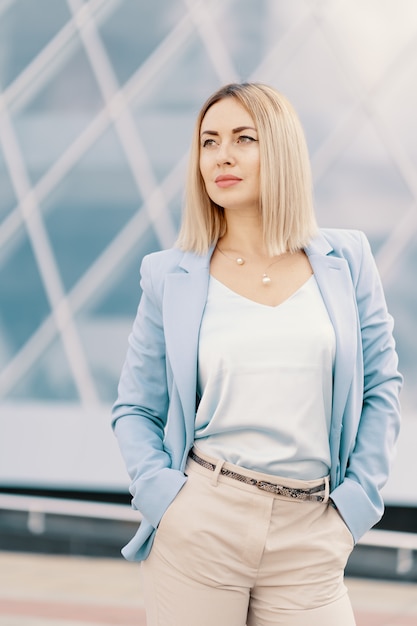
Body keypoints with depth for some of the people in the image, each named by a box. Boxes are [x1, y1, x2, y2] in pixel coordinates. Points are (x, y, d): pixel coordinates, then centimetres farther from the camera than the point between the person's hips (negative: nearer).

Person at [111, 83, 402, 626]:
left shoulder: (345, 261, 5)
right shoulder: (172, 276, 3)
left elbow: (381, 385, 9)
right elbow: (136, 408, 7)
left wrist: (356, 500, 2)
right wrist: (161, 493, -8)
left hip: (309, 540, 1)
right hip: (197, 526, -1)